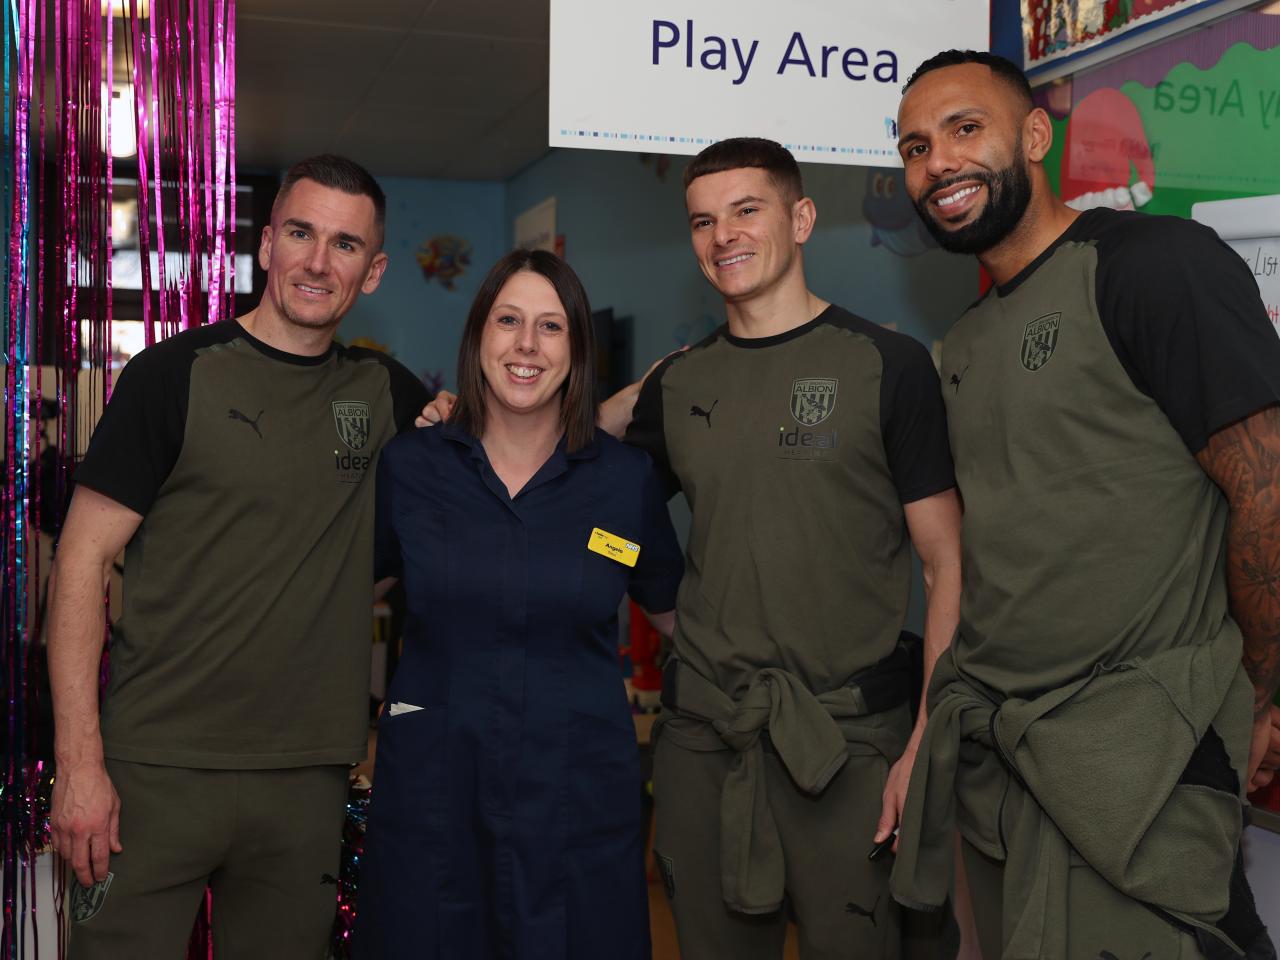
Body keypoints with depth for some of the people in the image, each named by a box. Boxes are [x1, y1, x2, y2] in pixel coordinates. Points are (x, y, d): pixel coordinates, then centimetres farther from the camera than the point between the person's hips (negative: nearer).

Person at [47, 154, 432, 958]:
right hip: (157, 771, -3)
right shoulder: (177, 375, -4)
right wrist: (79, 763, -12)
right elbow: (85, 559, -6)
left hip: (308, 780, 4)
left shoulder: (387, 394, 8)